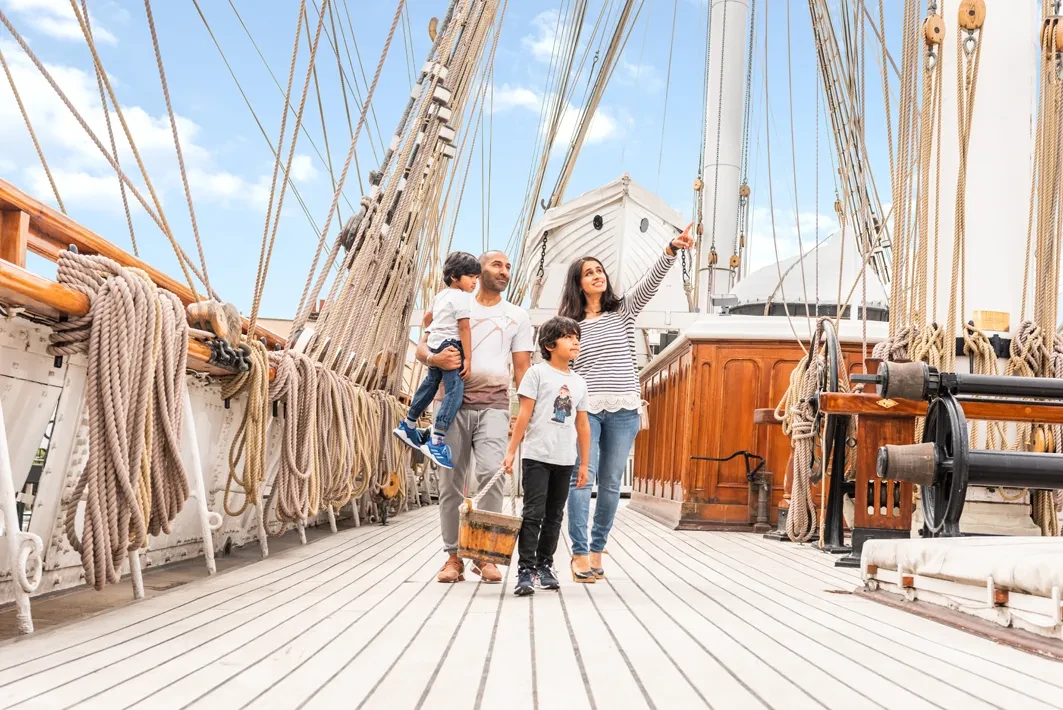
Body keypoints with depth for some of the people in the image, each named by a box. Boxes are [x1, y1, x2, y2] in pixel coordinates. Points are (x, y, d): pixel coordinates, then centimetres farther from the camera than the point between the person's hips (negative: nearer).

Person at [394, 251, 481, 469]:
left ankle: (408, 426, 37)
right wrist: (468, 358, -18)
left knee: (430, 385, 24)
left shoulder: (441, 294, 16)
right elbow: (464, 328, -18)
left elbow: (427, 318, 28)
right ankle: (436, 442, -20)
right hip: (451, 347, -10)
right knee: (455, 392, -13)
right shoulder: (462, 297, -12)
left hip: (434, 345, 10)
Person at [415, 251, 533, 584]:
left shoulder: (517, 316, 15)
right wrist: (435, 358, -18)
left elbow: (522, 369, 10)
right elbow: (422, 347, 7)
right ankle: (454, 556, 8)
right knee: (451, 481, 0)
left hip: (494, 405, -1)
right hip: (454, 402, 1)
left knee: (491, 472, -19)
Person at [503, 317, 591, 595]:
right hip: (537, 456, -5)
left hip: (565, 460, 5)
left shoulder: (579, 383, 13)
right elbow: (524, 414, -5)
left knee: (554, 516, 10)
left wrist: (584, 463, 13)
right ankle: (525, 570, -5)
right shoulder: (538, 373, -2)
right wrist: (511, 450, -8)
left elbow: (582, 424, 15)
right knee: (533, 513, -8)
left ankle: (544, 565, 21)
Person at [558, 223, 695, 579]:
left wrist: (671, 249, -21)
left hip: (624, 409, 1)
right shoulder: (569, 323, 7)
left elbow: (650, 282, -6)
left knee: (611, 483, 6)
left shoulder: (623, 309, 9)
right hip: (584, 408, -1)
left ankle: (597, 550, 16)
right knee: (582, 479, -9)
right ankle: (579, 553, -6)